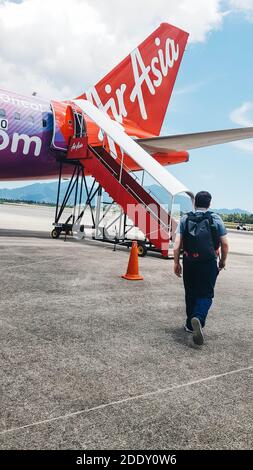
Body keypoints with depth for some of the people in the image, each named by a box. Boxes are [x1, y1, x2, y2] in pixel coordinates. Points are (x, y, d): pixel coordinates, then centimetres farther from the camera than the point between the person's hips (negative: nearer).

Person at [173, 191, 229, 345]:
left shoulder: (185, 219, 2)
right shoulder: (216, 219, 0)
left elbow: (177, 244, -4)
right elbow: (225, 244, 0)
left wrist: (176, 263, 4)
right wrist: (223, 261, 14)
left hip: (189, 262, 2)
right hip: (209, 263, -2)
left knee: (190, 294, 17)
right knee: (206, 295, 5)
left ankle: (190, 324, 27)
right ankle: (198, 318, -20)